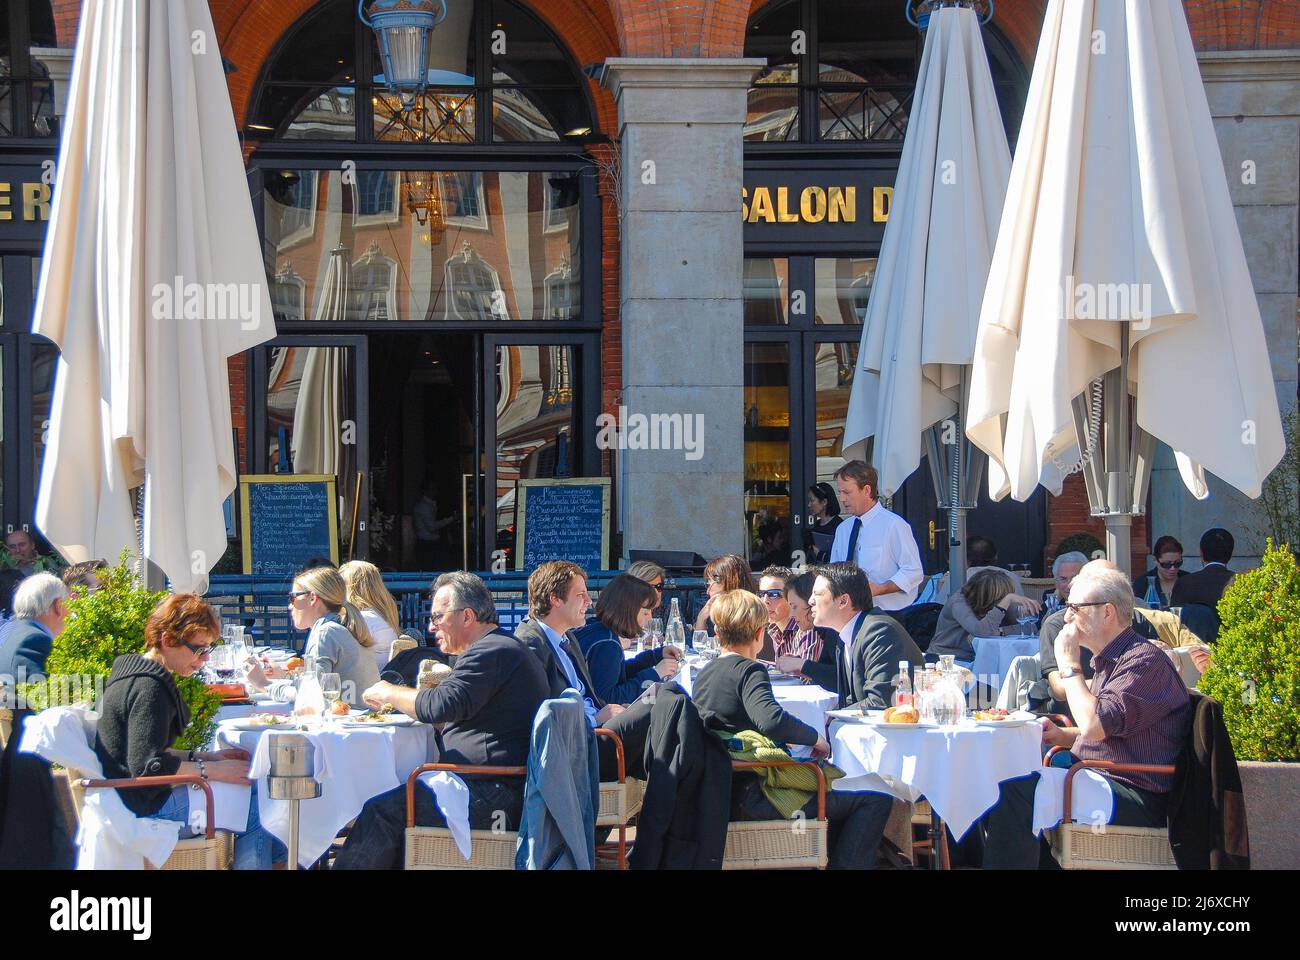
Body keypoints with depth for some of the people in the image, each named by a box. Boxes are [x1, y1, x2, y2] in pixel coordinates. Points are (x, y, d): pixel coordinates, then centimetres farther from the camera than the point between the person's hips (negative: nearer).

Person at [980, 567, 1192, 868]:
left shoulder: (1145, 660, -15)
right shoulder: (1108, 660, 17)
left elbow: (1094, 726, -25)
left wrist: (1070, 665, -14)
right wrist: (1065, 735, 11)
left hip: (1135, 801, -10)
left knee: (1014, 790, -25)